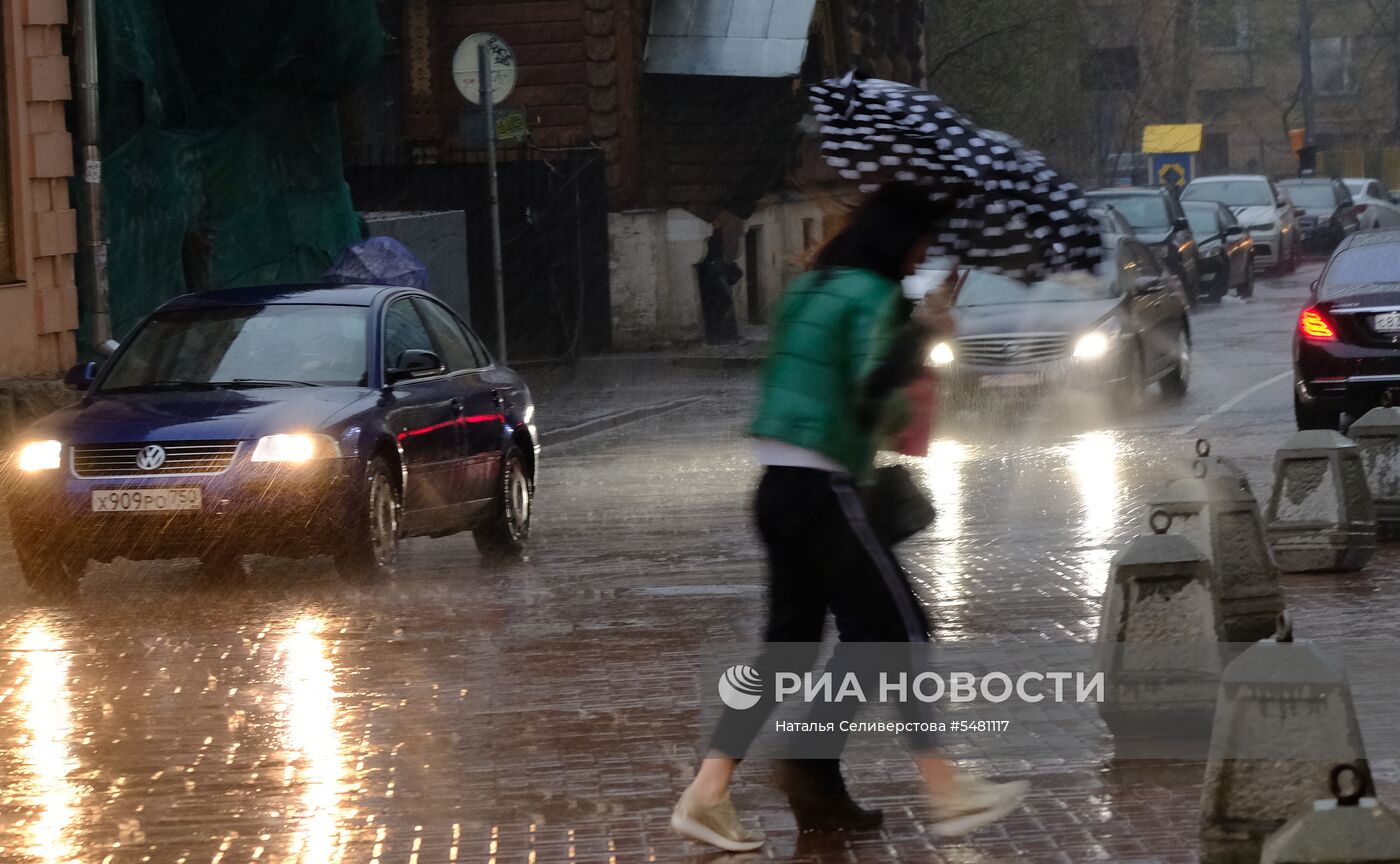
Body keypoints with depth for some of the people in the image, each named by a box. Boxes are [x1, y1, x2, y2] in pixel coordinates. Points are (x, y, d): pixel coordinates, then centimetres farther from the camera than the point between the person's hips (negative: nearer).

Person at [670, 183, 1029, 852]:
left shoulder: (808, 289, 16)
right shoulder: (875, 297, -10)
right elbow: (871, 390, -21)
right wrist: (923, 335, -7)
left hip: (779, 488, 9)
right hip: (821, 491, -9)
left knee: (789, 643, 11)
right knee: (897, 626, -3)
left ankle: (708, 793, 6)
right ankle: (944, 789, -3)